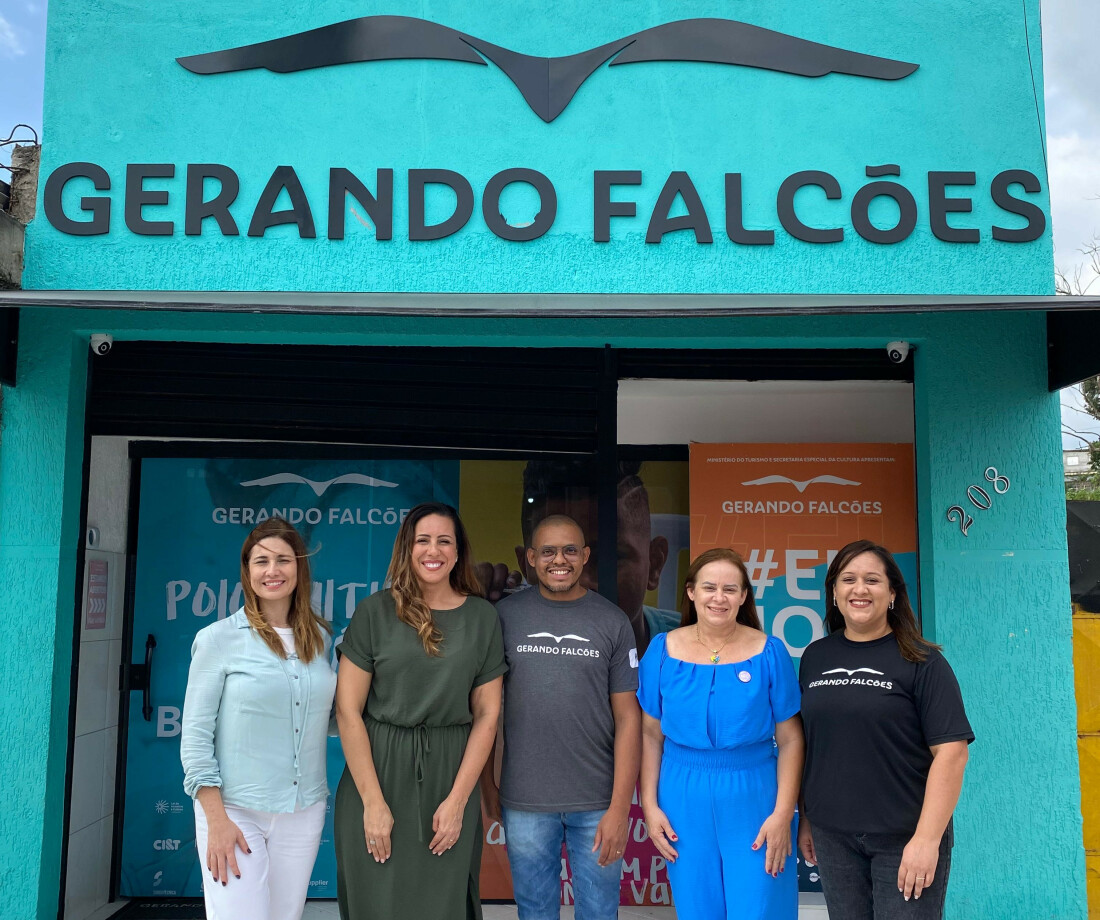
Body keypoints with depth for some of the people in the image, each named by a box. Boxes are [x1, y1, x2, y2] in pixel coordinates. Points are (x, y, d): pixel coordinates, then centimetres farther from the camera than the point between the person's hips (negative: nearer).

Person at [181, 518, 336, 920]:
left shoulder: (320, 638, 5)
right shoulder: (219, 638, -6)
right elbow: (195, 736, -6)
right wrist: (216, 820, -12)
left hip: (304, 812, 4)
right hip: (236, 811, -4)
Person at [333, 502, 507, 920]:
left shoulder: (482, 616, 2)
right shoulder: (375, 611, -3)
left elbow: (486, 714, 3)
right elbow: (348, 712, -5)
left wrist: (458, 800, -5)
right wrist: (373, 802, -10)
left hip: (450, 775, 1)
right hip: (377, 776, -1)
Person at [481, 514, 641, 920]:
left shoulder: (612, 622, -2)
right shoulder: (505, 616, -1)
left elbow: (627, 718, -3)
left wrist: (619, 807, -8)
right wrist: (487, 785, 3)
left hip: (598, 803, 0)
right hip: (524, 802, 0)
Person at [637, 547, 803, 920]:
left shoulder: (769, 653, -6)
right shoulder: (663, 650, -2)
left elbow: (790, 740, -3)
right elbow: (651, 735, 4)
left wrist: (783, 813, -8)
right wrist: (650, 805, 0)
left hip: (753, 800, -1)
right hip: (683, 801, 2)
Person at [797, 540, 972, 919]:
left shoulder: (921, 661, -7)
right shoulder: (815, 656, 4)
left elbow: (951, 752, -12)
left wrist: (927, 839, -17)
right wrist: (804, 816, 10)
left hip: (905, 840, -3)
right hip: (833, 838, 4)